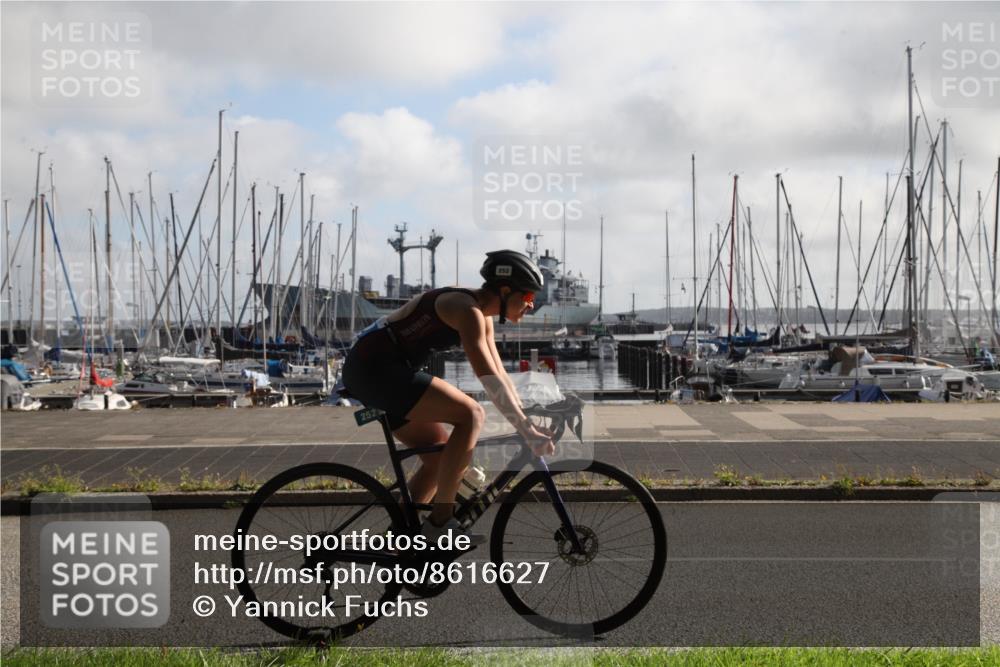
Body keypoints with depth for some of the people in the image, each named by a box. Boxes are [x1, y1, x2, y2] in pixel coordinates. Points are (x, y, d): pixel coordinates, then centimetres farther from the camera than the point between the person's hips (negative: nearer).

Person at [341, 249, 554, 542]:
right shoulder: (467, 309, -18)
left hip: (370, 370, 11)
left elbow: (500, 374, 16)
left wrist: (528, 422, 11)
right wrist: (528, 431, -26)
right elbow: (489, 379, -25)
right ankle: (440, 520, -15)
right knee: (470, 414, -18)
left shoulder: (482, 315, 13)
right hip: (374, 367, -11)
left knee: (441, 457, 10)